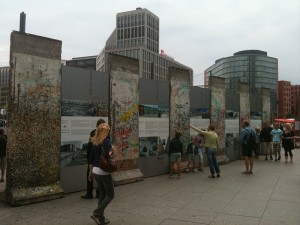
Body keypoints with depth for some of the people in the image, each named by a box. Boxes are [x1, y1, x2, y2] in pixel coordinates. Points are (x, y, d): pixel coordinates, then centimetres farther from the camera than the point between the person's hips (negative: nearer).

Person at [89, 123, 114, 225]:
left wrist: (91, 171, 21)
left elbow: (91, 158, 13)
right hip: (104, 172, -7)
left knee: (102, 194, 17)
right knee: (110, 195, 7)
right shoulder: (106, 141, -14)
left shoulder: (95, 142, 8)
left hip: (96, 171, 7)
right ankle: (97, 213, -1)